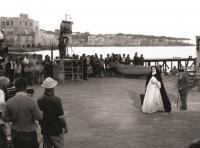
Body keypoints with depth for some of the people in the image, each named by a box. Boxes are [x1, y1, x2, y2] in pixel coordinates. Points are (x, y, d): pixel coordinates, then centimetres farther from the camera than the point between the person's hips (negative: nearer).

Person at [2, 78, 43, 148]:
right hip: (29, 134, -3)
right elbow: (39, 117, -12)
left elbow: (4, 118, -2)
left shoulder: (9, 101, -9)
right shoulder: (31, 101, -18)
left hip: (15, 134, 3)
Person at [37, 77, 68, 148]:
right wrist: (65, 126, 0)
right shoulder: (56, 100, -18)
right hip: (56, 130, -5)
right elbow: (61, 116, -15)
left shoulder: (40, 101, -3)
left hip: (45, 130, 5)